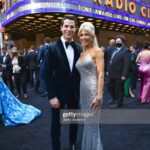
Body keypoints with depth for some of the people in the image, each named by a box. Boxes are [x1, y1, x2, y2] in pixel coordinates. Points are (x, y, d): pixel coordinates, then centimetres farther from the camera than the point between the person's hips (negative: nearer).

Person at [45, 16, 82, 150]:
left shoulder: (79, 48, 1)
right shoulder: (53, 48, -10)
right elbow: (48, 74, -11)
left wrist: (81, 91, 3)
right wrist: (52, 96, -15)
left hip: (75, 92, 4)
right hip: (58, 92, -3)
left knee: (74, 121, 20)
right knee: (56, 122, 11)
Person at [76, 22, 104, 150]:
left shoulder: (97, 51, -7)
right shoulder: (81, 53, 14)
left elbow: (101, 74, -15)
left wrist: (99, 96, -22)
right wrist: (79, 92, 14)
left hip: (93, 90, -7)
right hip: (82, 91, 7)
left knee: (92, 124, 3)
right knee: (87, 123, 18)